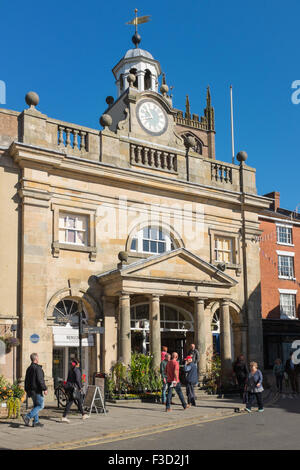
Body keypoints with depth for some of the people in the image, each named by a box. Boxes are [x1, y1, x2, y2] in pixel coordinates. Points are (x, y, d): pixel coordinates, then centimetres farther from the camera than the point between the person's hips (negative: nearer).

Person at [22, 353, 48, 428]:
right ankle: (27, 417, -16)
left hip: (31, 390, 9)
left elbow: (26, 380, 19)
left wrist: (27, 390, 25)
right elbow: (40, 380, -21)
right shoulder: (37, 368, -15)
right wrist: (44, 389, -17)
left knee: (36, 405, 15)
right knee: (40, 405, -5)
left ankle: (36, 422, 13)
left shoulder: (29, 368, 14)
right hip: (37, 390, -9)